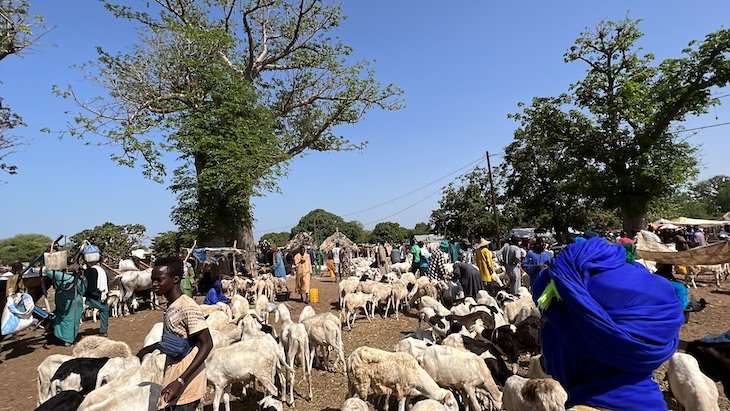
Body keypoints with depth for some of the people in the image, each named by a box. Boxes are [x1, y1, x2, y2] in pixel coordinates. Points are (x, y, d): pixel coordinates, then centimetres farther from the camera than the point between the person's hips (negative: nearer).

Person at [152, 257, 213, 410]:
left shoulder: (188, 307, -20)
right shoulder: (172, 306, 8)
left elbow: (207, 344, -23)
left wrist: (180, 381, -27)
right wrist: (170, 381, 22)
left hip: (184, 388, -9)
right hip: (173, 380, 9)